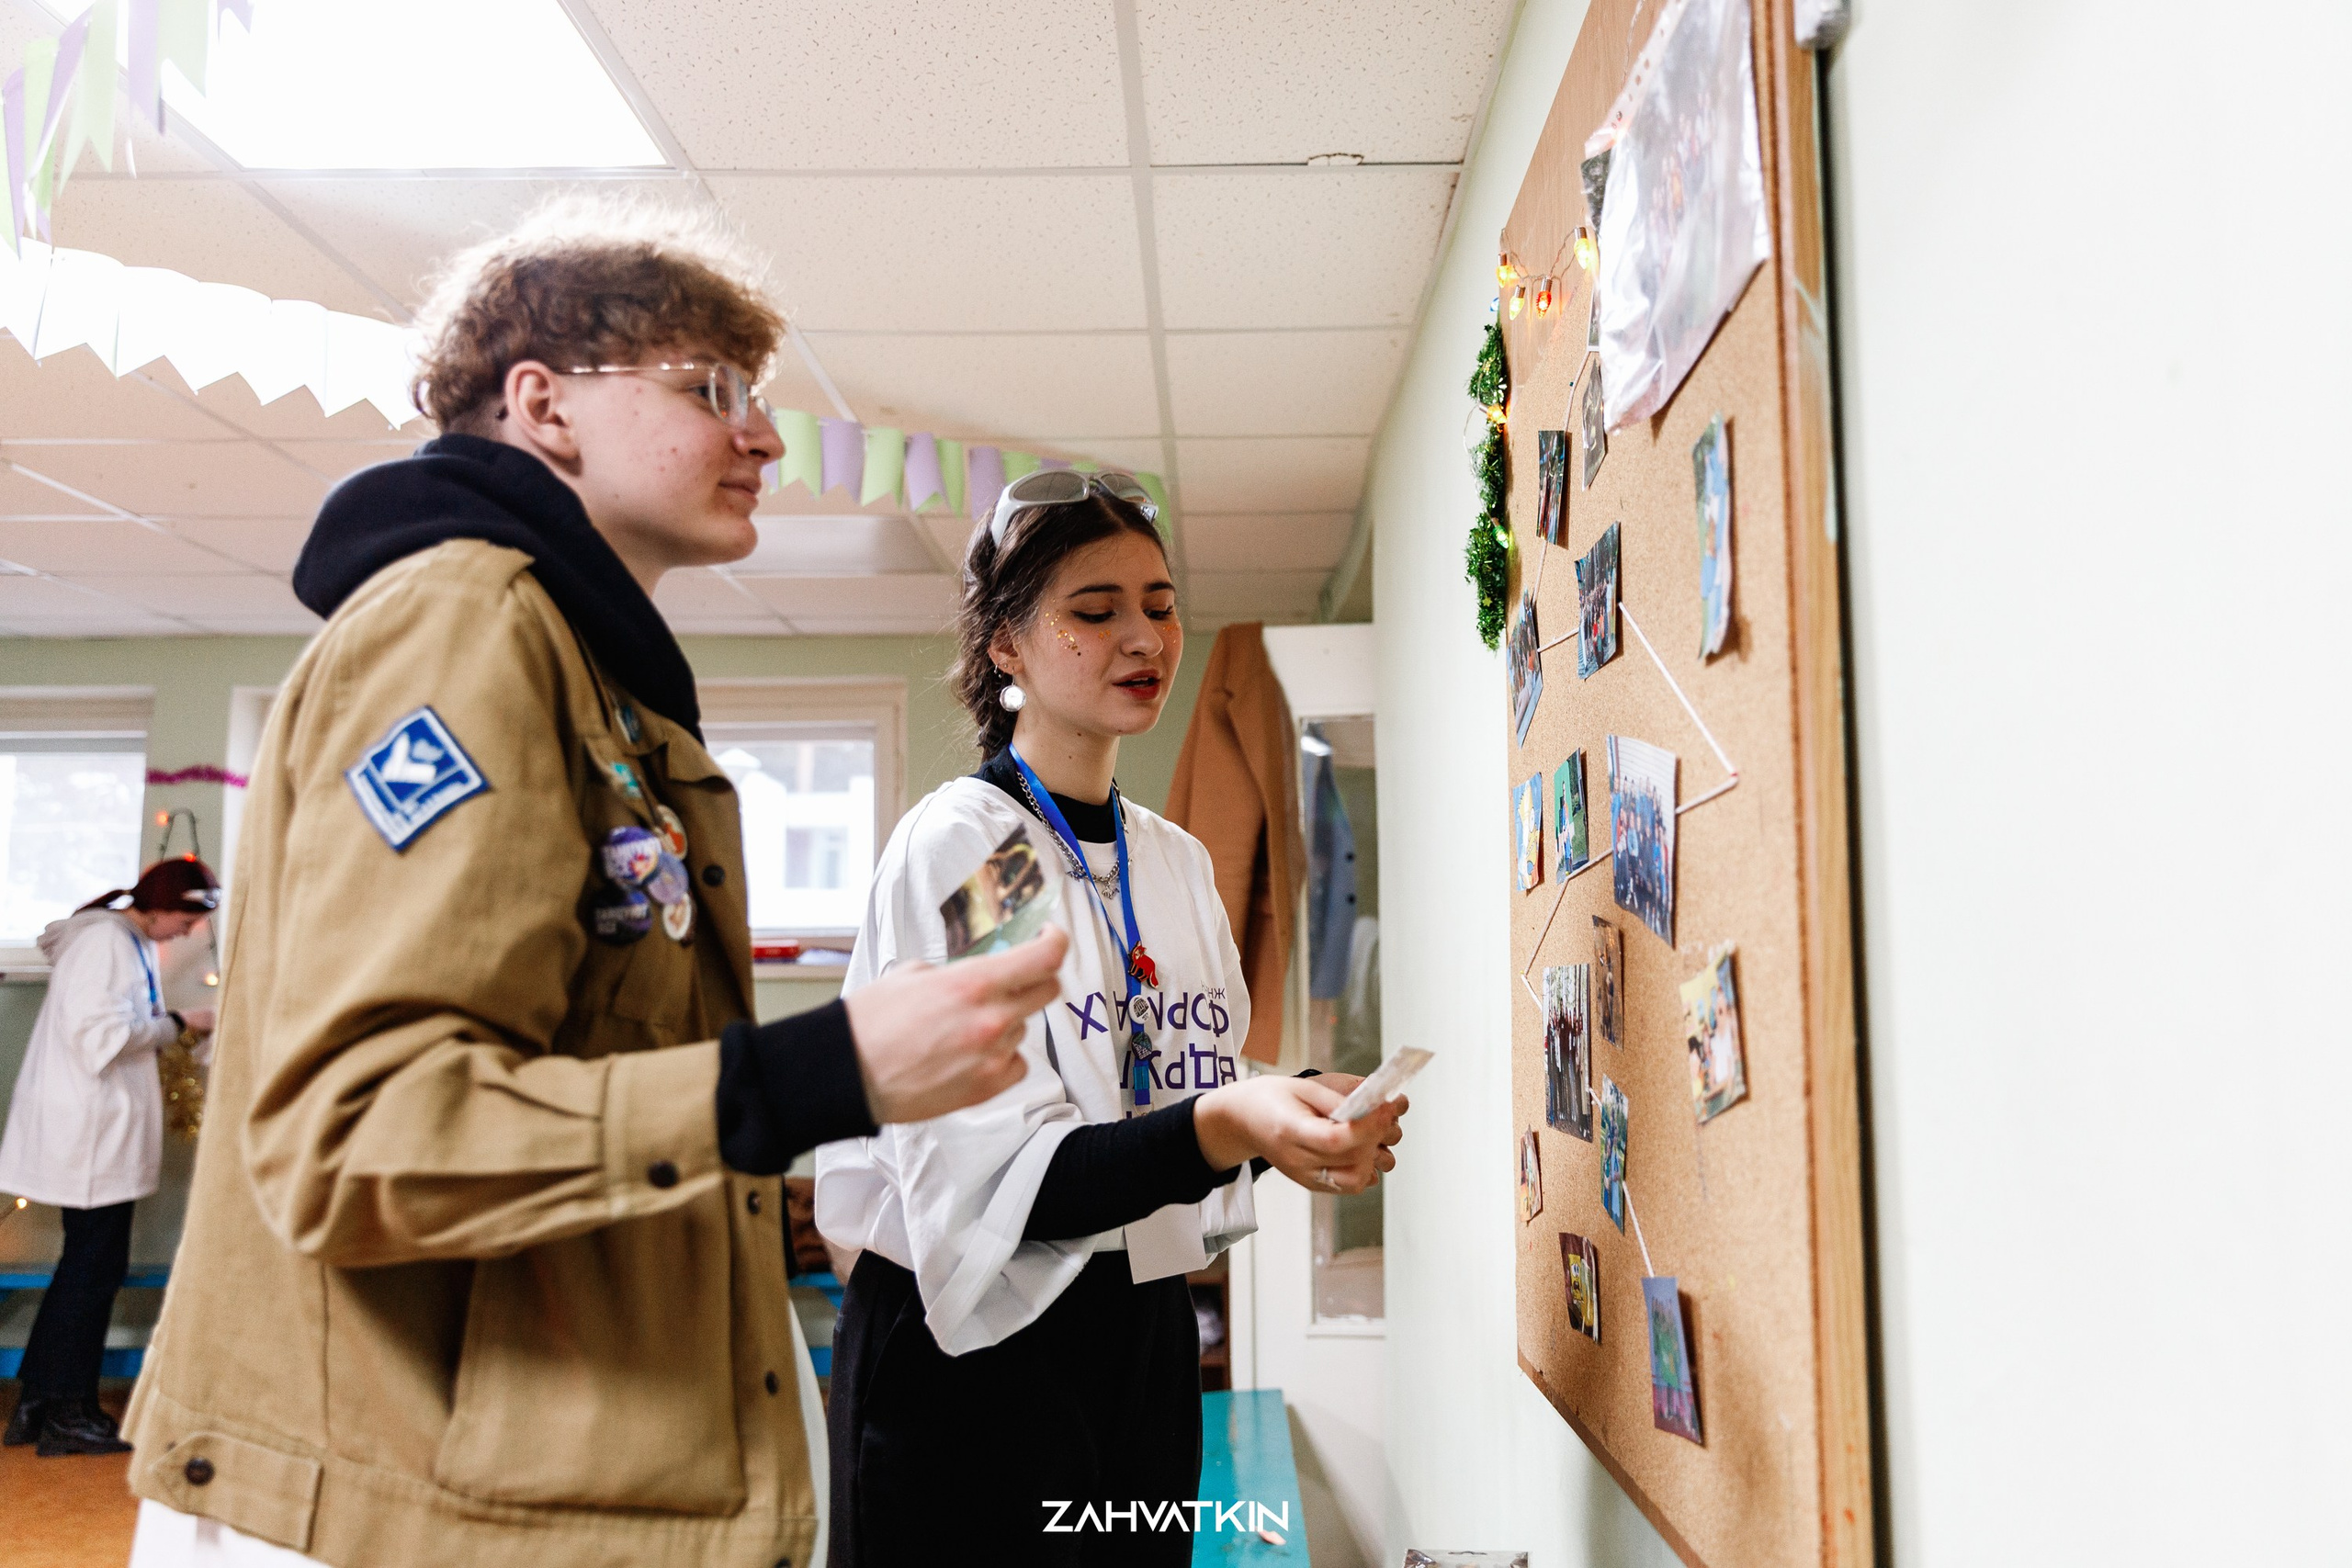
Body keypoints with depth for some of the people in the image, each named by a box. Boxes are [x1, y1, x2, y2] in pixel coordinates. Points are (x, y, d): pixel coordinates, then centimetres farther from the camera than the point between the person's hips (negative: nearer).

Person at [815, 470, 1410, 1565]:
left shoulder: (1179, 861, 9)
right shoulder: (955, 844, -13)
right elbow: (993, 1179, -21)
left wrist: (1301, 1123, -3)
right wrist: (1223, 1127, -34)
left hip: (1145, 1339, 7)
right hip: (975, 1348, -6)